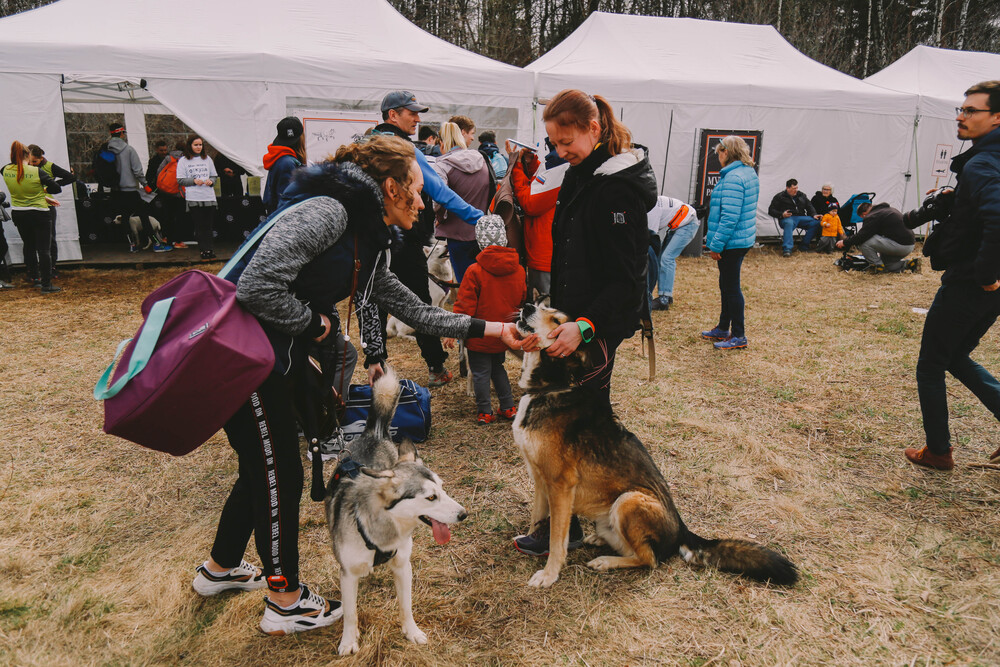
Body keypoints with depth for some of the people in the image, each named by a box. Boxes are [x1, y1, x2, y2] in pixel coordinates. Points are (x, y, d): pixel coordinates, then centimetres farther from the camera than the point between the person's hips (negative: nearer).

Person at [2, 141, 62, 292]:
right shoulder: (37, 172, -17)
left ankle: (34, 277, 34)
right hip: (39, 214, -5)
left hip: (18, 215, 5)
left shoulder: (6, 171, -3)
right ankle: (46, 284, -2)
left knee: (29, 247, 21)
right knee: (43, 249, -1)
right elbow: (57, 189, -13)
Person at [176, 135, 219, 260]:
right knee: (199, 226, -1)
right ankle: (203, 250, 3)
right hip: (193, 198, -2)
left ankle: (210, 249, 5)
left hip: (209, 197, 2)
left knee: (208, 225, 1)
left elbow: (214, 176, 17)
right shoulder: (183, 160, 6)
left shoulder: (207, 159, 14)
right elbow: (180, 180, 2)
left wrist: (211, 181, -5)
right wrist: (194, 181, -13)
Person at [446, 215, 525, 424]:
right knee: (498, 367, 21)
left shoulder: (475, 271, -17)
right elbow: (522, 300, 12)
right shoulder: (518, 270, -2)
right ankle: (508, 408, 24)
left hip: (480, 336, -5)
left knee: (481, 372, 6)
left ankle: (484, 412, 12)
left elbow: (464, 306, -15)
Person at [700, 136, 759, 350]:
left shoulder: (733, 178, -19)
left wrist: (716, 244, -20)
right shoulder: (749, 173, 13)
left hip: (731, 242, -10)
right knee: (727, 285, 19)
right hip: (744, 239, 10)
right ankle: (723, 329, 31)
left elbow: (730, 216, -25)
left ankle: (738, 336, 7)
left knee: (731, 287, -1)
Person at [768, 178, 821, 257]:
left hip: (801, 217, 5)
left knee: (816, 222, -21)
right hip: (787, 218, -5)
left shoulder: (802, 195, 22)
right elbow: (771, 210, 4)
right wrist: (781, 214, -13)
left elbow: (809, 206, 25)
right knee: (789, 224, -42)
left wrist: (814, 215, 5)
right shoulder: (779, 197, 7)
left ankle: (804, 246, -16)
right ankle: (787, 249, -52)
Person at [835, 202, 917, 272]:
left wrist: (845, 242, -2)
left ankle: (878, 266, -3)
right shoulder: (888, 209, 20)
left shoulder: (872, 217, -11)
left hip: (899, 245, -10)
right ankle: (908, 264, 11)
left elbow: (862, 236, -16)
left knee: (863, 242, -14)